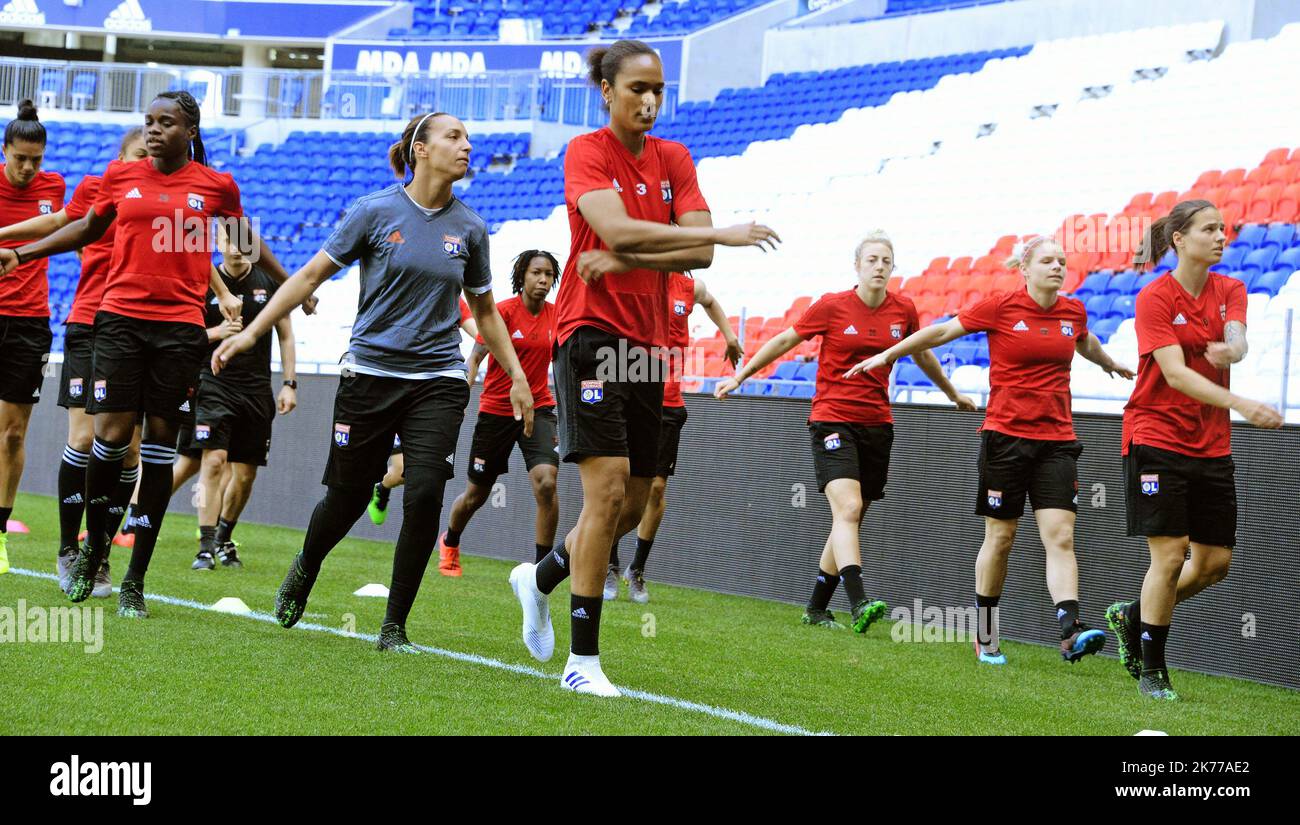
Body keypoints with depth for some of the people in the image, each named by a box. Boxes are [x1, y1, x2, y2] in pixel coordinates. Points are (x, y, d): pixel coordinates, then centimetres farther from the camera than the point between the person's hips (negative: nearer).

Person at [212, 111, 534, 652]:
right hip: (370, 373, -2)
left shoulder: (469, 228, 6)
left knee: (425, 493, -16)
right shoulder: (375, 212, -4)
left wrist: (517, 378, 15)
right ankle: (304, 571, 40)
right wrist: (250, 333, -4)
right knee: (348, 497, 5)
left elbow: (484, 309, 19)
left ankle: (394, 627, -3)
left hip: (438, 381, 2)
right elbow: (311, 275, 1)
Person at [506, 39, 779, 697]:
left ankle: (539, 578, 39)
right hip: (592, 335, -7)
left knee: (632, 501, 11)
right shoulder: (587, 153, -8)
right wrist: (720, 233, -27)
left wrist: (622, 261, -16)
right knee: (607, 486, -16)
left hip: (647, 345, 7)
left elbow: (697, 254, -2)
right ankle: (582, 661, -12)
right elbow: (616, 228, -25)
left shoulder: (673, 159, 10)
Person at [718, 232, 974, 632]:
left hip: (877, 425, 5)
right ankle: (859, 604, -33)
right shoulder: (832, 306, -6)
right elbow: (784, 341, 6)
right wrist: (740, 376, 7)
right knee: (848, 509, -21)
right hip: (833, 421, -5)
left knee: (849, 520, 7)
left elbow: (923, 355, 24)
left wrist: (953, 394, 37)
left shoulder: (904, 309, 5)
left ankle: (816, 608, 18)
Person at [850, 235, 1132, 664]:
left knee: (1060, 537, -10)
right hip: (1006, 435, -3)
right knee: (1000, 537, 5)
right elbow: (941, 332, 2)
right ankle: (985, 638, 19)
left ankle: (1070, 631, -21)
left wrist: (1111, 365, 50)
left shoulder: (1073, 311, 7)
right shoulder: (1000, 307, -6)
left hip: (1057, 440, 3)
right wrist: (886, 355, 4)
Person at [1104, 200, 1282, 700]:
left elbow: (1237, 341, -15)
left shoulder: (1230, 291, 5)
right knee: (1170, 555, -9)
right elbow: (1176, 374, -22)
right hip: (1158, 438, -6)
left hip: (1212, 447, 6)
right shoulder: (1155, 298, -12)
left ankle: (1132, 616, 28)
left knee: (1214, 562, 5)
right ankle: (1152, 673, 5)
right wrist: (1243, 406, -34)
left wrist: (1229, 350, -41)